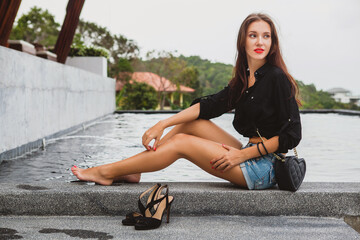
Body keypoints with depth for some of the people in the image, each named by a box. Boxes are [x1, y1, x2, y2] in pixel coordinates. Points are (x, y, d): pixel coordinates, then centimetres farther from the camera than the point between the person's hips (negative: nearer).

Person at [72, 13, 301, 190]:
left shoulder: (277, 78, -14)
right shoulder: (243, 79, 10)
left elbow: (292, 135, -17)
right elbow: (210, 106, 7)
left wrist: (243, 154, -17)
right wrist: (163, 124, -4)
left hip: (265, 168, -7)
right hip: (250, 156, 7)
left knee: (181, 142, -8)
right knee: (192, 123, 7)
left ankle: (107, 172, 1)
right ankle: (133, 170, 8)